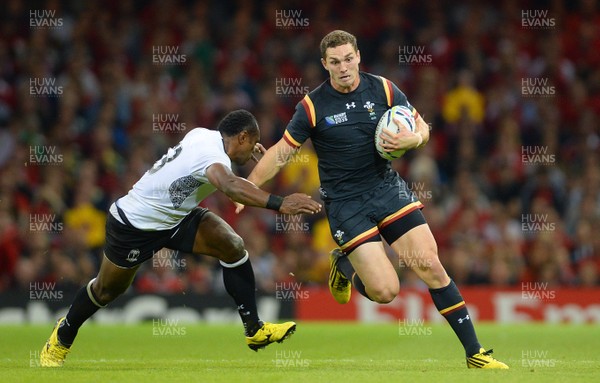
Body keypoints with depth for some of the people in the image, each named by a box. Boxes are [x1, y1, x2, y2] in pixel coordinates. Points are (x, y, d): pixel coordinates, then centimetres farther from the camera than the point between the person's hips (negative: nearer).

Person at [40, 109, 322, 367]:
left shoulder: (204, 134, -7)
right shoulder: (212, 153, -33)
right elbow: (228, 185, -58)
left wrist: (245, 152, 23)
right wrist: (278, 204, -67)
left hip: (174, 218, 8)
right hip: (133, 225, -8)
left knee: (233, 247, -13)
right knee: (107, 290, 14)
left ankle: (254, 329, -7)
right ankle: (62, 337, 42)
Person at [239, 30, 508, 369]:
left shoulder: (383, 89, -2)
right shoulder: (313, 106, -8)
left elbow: (422, 128, 7)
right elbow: (280, 153, -2)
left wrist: (413, 139, -16)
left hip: (387, 187, 3)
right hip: (345, 201, -3)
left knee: (430, 264, -10)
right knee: (385, 290, -14)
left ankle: (475, 354, -1)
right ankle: (344, 265, 21)